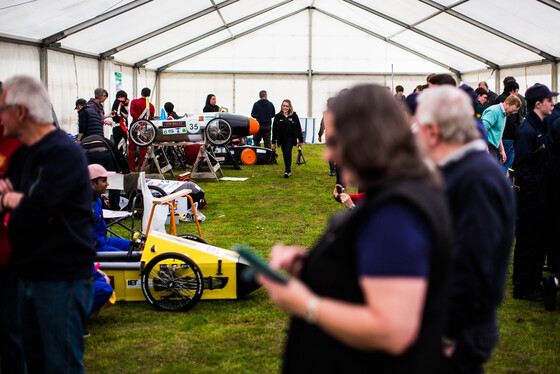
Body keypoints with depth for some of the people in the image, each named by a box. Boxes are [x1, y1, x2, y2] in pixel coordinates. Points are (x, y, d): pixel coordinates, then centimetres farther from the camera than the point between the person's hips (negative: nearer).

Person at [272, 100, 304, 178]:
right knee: (285, 155, 8)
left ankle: (287, 171, -13)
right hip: (281, 139, 3)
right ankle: (288, 171, 19)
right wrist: (273, 142, 6)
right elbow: (274, 130, 7)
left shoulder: (294, 116, 0)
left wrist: (300, 140, 5)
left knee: (288, 153, -16)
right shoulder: (278, 116, 4)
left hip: (290, 139, -3)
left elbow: (298, 128, 4)